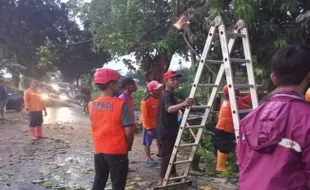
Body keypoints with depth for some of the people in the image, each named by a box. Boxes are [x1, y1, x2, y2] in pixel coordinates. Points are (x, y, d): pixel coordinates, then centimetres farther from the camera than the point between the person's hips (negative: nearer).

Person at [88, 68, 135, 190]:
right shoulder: (121, 104, -17)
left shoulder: (92, 105, 0)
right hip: (117, 151, -5)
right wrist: (128, 146, 1)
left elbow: (95, 126, 7)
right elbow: (128, 130, -17)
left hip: (99, 150, 5)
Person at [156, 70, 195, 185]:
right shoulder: (167, 95, -20)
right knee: (167, 154, -4)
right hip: (166, 130, -10)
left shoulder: (170, 94, 13)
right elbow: (169, 109, -44)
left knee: (171, 153, 20)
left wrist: (184, 105, 30)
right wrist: (183, 104, -59)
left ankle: (173, 174, 34)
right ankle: (162, 180, 4)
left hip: (170, 129, 10)